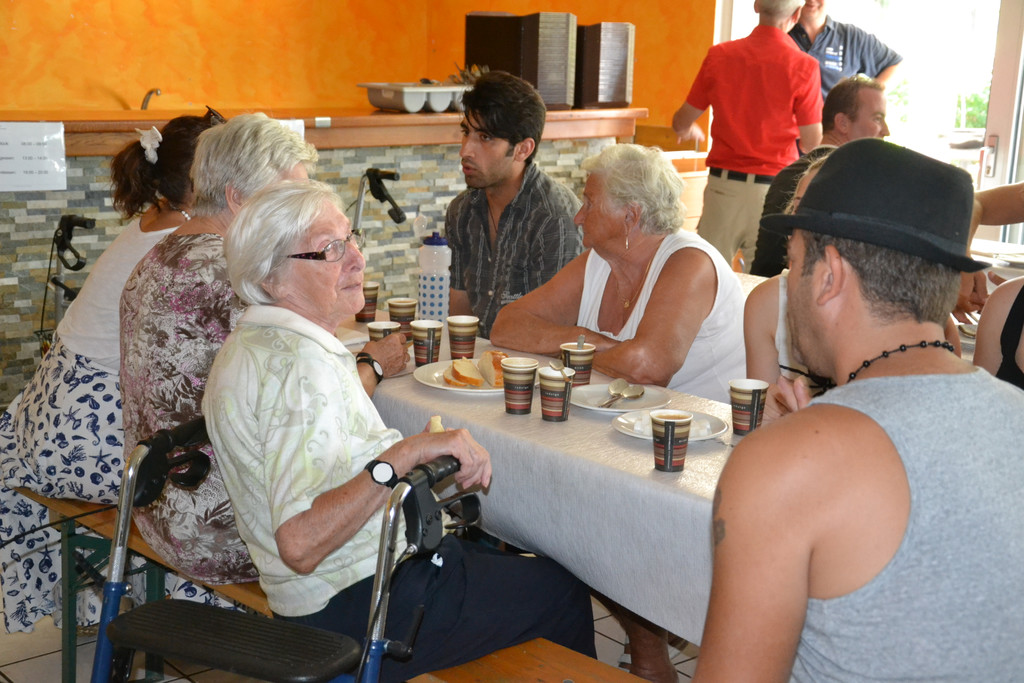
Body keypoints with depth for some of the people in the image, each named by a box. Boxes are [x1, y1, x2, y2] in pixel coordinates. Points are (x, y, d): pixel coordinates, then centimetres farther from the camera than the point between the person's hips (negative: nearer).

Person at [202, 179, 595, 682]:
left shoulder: (249, 344, 6)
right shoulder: (301, 363, -27)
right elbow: (300, 543, -36)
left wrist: (368, 369, 26)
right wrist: (405, 455, -36)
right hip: (358, 612, -10)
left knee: (498, 556, 28)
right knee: (563, 594, 7)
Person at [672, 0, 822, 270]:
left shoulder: (719, 55, 0)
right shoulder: (803, 67, -8)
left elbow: (681, 122, 9)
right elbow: (811, 143, -4)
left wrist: (689, 130, 32)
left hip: (723, 181, 2)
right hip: (773, 187, -2)